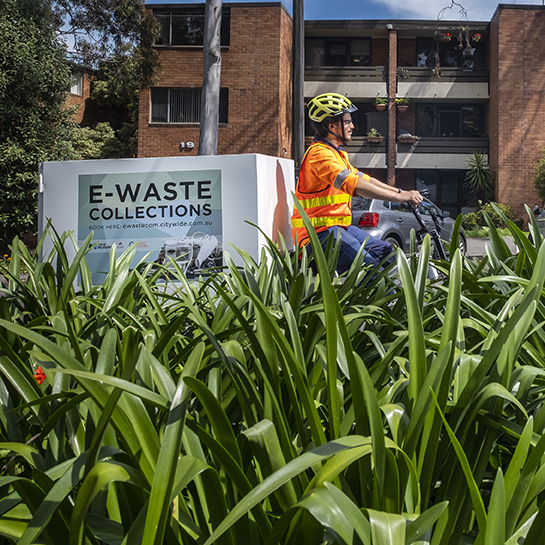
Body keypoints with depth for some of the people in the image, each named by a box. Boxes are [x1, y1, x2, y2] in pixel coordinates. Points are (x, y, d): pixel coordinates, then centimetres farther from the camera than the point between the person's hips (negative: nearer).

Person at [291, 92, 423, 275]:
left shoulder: (337, 154, 20)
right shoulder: (319, 153, -16)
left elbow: (365, 179, 19)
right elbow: (354, 185, -27)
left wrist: (400, 191, 6)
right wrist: (399, 197, -27)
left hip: (340, 226, 10)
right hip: (320, 231, -10)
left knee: (387, 253, 7)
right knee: (370, 266, -24)